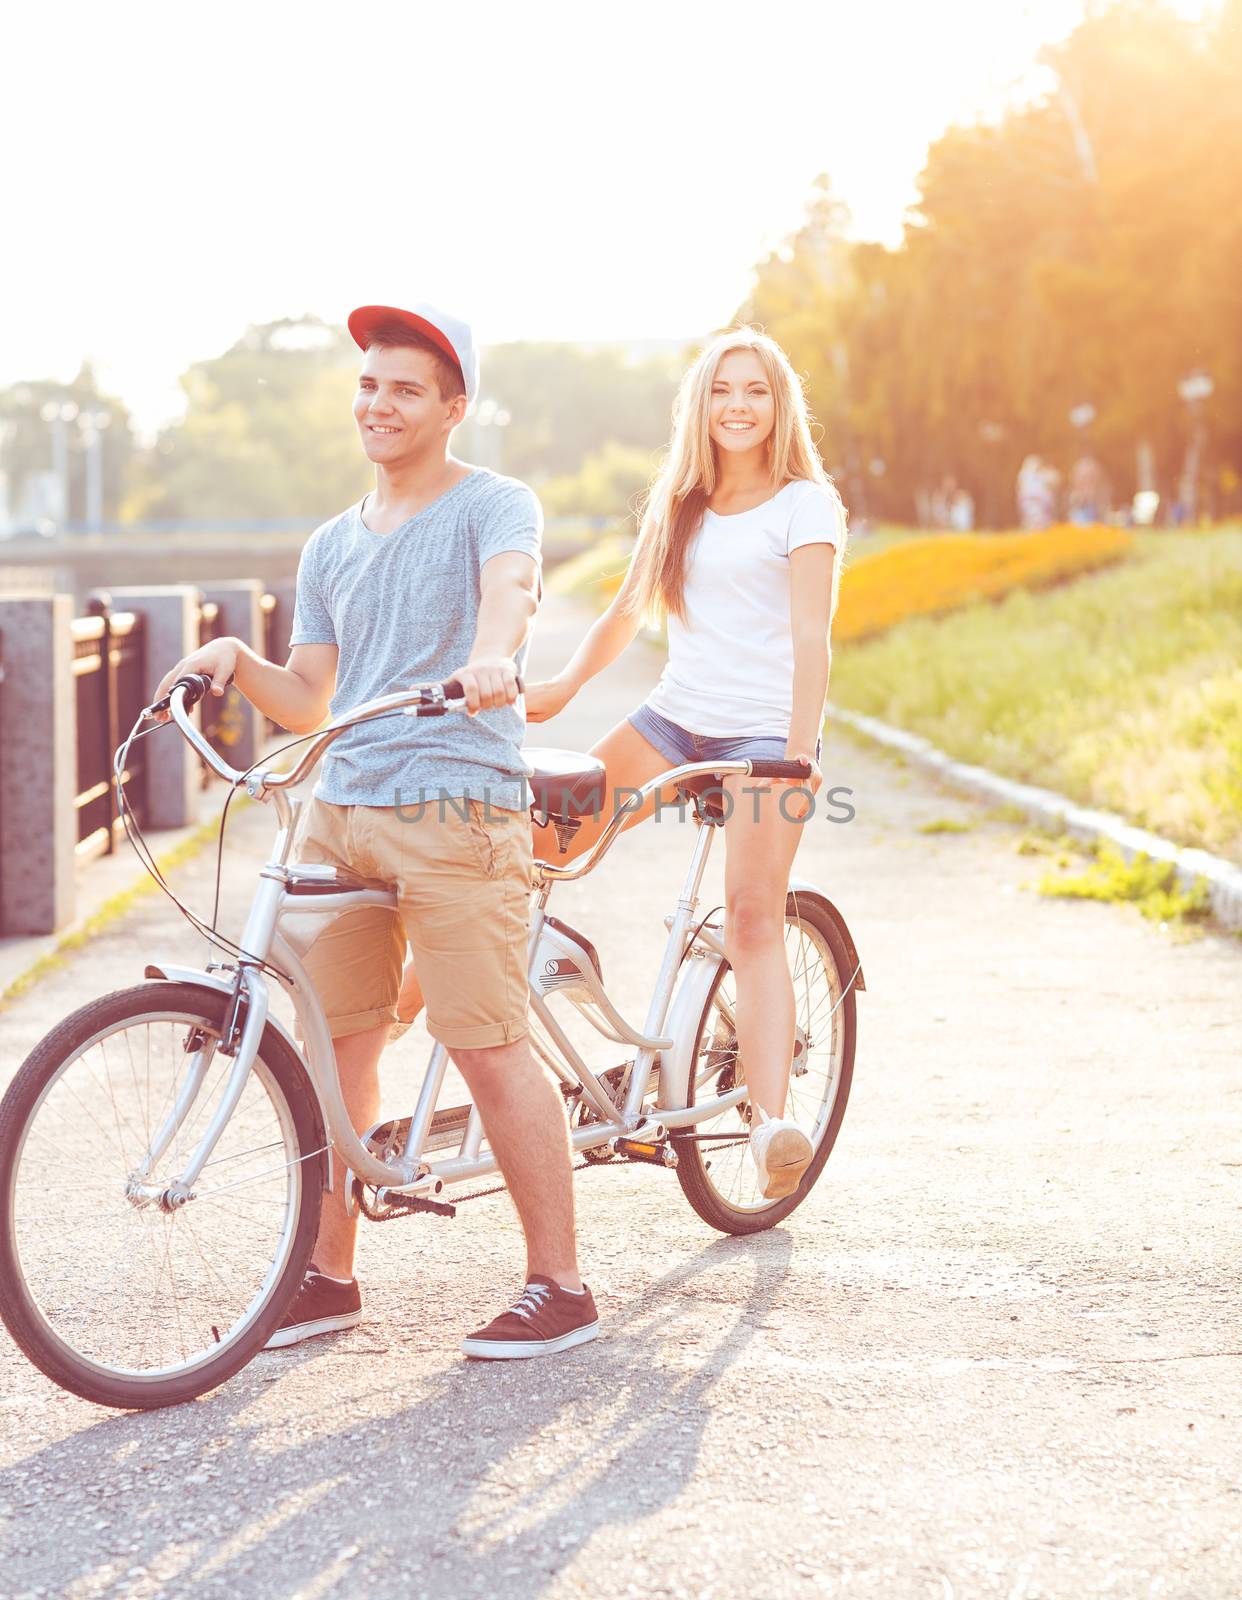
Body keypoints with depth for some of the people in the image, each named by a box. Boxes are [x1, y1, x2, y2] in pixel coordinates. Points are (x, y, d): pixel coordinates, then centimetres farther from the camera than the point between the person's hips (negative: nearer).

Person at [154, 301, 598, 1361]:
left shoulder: (494, 506, 2)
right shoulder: (331, 547, 20)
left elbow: (508, 586, -22)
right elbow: (308, 702, 17)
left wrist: (491, 655, -44)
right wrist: (240, 664, -3)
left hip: (457, 806, -6)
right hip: (340, 808, 6)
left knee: (489, 1045, -8)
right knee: (330, 1042, 7)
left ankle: (559, 1286, 1)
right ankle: (328, 1276, 19)